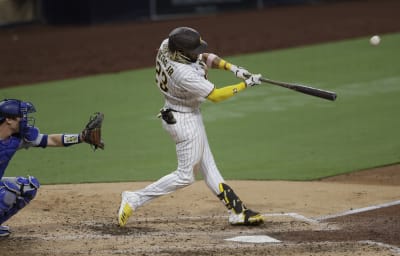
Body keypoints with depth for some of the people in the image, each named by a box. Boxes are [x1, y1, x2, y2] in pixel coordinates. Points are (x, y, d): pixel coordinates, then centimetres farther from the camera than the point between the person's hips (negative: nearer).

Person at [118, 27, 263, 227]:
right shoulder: (184, 75, -36)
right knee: (185, 175, 2)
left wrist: (232, 68, -9)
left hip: (191, 115, 10)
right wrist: (246, 84, -18)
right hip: (185, 120, -10)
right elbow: (215, 96, -25)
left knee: (208, 167, 13)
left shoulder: (166, 46, -13)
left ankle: (237, 212, 19)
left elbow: (204, 58, 2)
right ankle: (134, 199, 6)